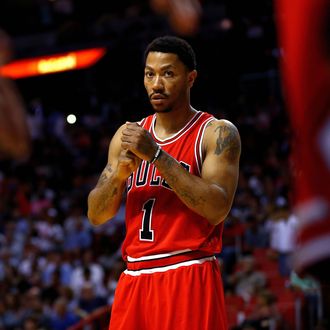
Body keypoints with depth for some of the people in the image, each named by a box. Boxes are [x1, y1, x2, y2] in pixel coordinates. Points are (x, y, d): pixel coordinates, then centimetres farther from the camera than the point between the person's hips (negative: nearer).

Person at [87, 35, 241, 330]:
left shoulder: (217, 133, -3)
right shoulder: (129, 135, 12)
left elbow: (217, 209, -17)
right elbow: (96, 216, 11)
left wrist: (156, 155, -18)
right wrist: (120, 172, -9)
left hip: (189, 280, -5)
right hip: (134, 278, 5)